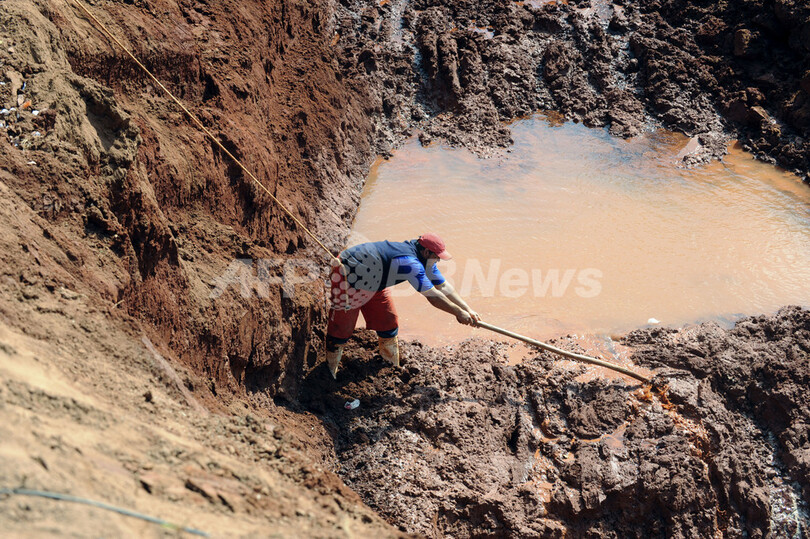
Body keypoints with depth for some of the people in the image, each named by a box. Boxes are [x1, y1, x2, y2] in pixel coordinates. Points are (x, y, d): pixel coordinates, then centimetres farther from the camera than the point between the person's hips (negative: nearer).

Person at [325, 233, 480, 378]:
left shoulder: (423, 259, -4)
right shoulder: (409, 262, -35)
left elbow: (443, 286, 2)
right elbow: (433, 296, -31)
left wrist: (467, 309, -3)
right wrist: (458, 312, -20)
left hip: (372, 281, 10)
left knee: (388, 323, 11)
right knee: (341, 326, -3)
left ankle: (393, 369, 27)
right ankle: (330, 374, 13)